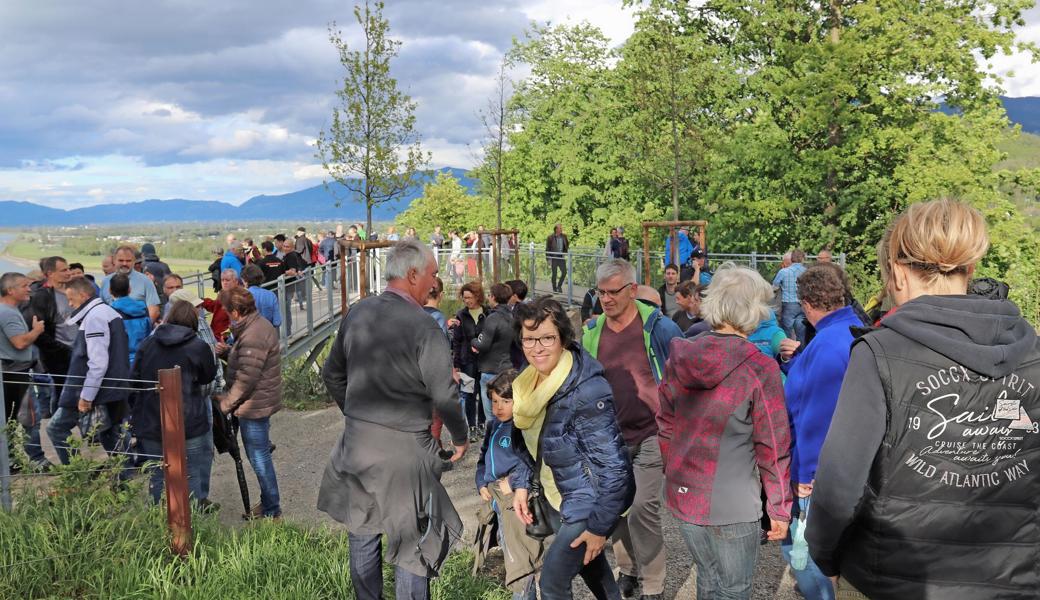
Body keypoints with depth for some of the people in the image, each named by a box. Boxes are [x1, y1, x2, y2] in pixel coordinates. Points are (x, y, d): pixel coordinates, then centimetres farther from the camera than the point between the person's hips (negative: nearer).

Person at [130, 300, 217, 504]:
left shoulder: (147, 344, 2)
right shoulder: (199, 347, -9)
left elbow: (134, 381, 7)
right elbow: (208, 377, 6)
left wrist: (137, 412, 17)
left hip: (151, 426, 4)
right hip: (189, 425, -3)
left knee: (158, 474, 15)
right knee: (193, 475, 8)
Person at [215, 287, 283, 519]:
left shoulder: (253, 337, -24)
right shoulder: (259, 325, 9)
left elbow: (246, 379, -25)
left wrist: (224, 404, -14)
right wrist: (228, 351, 3)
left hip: (254, 406, -10)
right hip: (261, 402, 10)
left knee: (259, 457, 0)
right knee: (260, 455, 19)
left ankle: (271, 510, 11)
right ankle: (269, 504, 30)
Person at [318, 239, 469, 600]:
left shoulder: (356, 313, 3)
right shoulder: (422, 325, -17)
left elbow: (332, 375, 13)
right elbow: (443, 394, -16)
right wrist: (460, 437, 1)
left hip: (356, 439, 6)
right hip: (403, 447, -6)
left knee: (363, 535, 18)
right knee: (413, 542, 7)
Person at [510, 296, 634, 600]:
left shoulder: (586, 391, -29)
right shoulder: (527, 382, -4)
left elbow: (613, 465, -27)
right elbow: (525, 439, 12)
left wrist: (599, 526, -23)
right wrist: (521, 484, 0)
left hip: (588, 504, -8)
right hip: (556, 498, 8)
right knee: (587, 561, 27)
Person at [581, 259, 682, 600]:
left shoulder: (658, 327, -13)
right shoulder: (592, 332, 1)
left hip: (651, 434, -5)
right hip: (610, 437, 5)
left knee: (642, 507, -10)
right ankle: (627, 569, 34)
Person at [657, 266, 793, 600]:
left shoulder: (679, 357, -1)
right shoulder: (759, 369, -16)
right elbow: (773, 448, -12)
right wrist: (780, 508, -1)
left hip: (683, 495, 5)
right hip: (731, 506, -5)